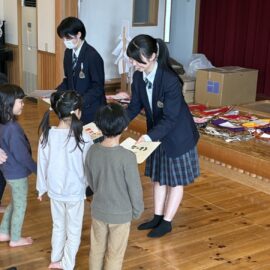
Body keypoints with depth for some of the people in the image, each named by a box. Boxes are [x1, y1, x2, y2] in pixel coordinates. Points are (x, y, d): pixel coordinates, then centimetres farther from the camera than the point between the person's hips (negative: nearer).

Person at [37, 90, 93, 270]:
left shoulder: (47, 135, -13)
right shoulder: (83, 138, -23)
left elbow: (42, 165, -2)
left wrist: (42, 188, 12)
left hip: (54, 190, 4)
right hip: (75, 191, -3)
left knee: (58, 226, 26)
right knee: (73, 231, 18)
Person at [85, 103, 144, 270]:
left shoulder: (92, 151, -11)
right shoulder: (127, 156, -27)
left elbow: (90, 181, 4)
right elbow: (135, 189, -18)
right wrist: (137, 211, 0)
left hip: (98, 210, 5)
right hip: (120, 214, -4)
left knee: (97, 250, 22)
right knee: (115, 256, 14)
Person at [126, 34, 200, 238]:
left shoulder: (170, 80, -32)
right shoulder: (138, 76, -11)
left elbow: (170, 119, -30)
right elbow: (135, 106, 0)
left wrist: (149, 137, -40)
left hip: (177, 136, -7)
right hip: (157, 134, 7)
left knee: (175, 180, 9)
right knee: (158, 176, 18)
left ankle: (167, 222, 22)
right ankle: (158, 217, 34)